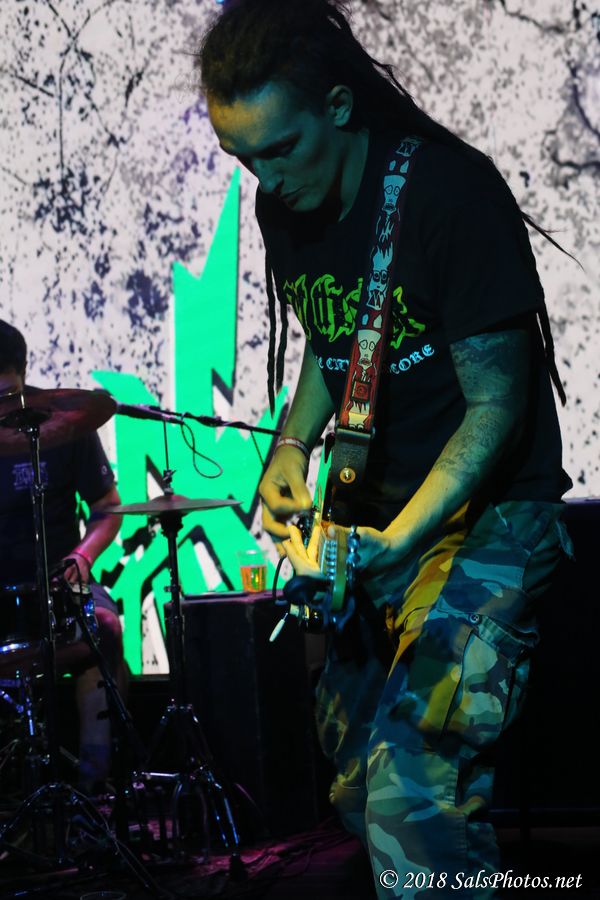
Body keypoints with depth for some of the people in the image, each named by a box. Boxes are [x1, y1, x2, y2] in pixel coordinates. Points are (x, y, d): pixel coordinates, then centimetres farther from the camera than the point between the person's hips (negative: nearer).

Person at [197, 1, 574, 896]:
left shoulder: (450, 191, -21)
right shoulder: (286, 203, 2)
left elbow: (497, 402, -18)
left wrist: (396, 543, -27)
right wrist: (292, 446, 0)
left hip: (484, 510, -8)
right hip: (376, 507, 8)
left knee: (410, 788, -21)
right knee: (356, 777, 11)